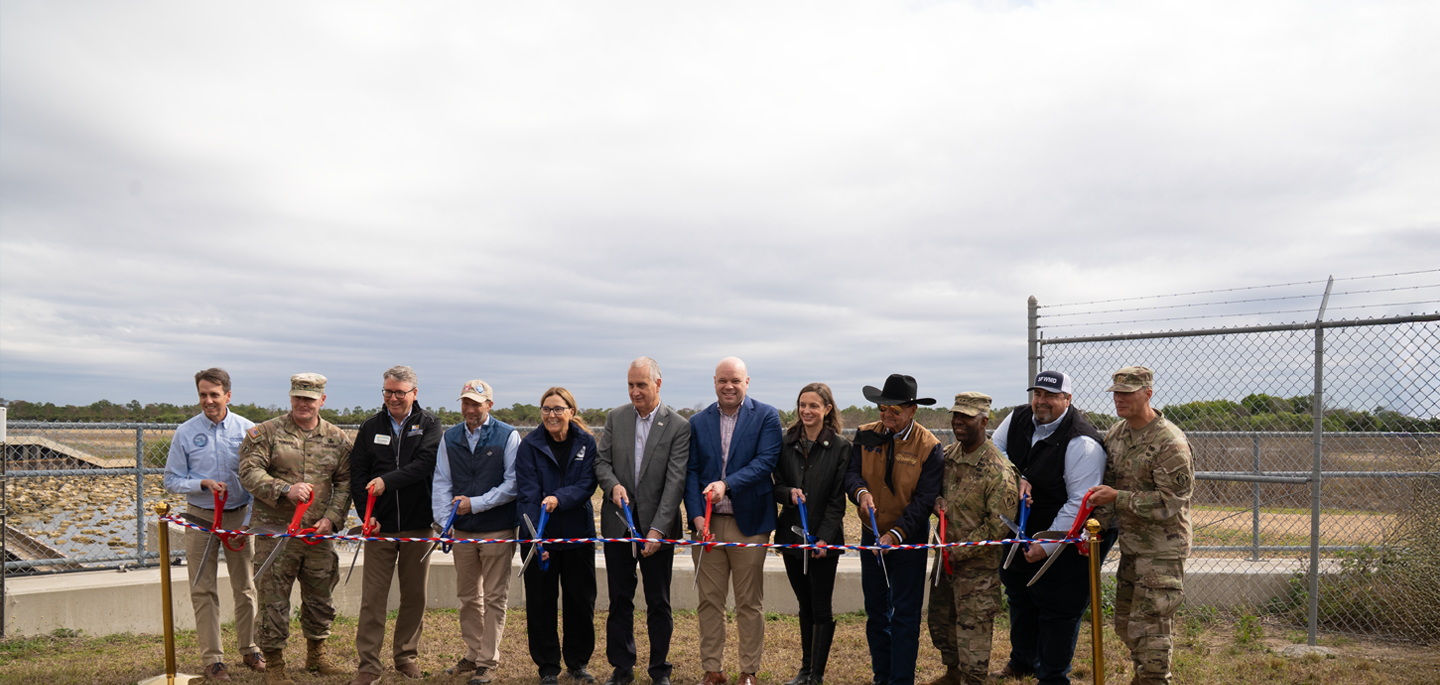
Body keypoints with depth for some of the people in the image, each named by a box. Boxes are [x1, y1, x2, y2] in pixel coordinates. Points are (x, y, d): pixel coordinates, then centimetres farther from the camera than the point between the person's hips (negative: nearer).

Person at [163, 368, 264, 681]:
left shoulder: (247, 429, -3)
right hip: (201, 517, 0)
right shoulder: (185, 432, -2)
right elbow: (172, 481, 1)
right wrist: (204, 484, -17)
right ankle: (212, 659, 11)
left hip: (240, 515, 0)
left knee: (245, 587, 7)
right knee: (204, 591, 3)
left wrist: (248, 524, -7)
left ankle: (250, 650, 21)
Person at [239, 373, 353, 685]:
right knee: (274, 598, 1)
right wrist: (285, 489, -22)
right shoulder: (265, 433, -1)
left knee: (320, 596, 14)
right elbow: (249, 472, -9)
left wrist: (331, 518, -4)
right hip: (275, 531, -3)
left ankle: (316, 654, 33)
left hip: (319, 533, 3)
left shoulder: (337, 439, 7)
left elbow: (345, 482, 8)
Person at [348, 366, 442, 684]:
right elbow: (357, 475, 5)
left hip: (418, 525, -1)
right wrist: (366, 514, -7)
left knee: (415, 595, 9)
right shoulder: (370, 427, 8)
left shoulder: (429, 424, 2)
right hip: (380, 526, 1)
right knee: (372, 597, 0)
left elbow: (424, 464, -13)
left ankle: (406, 655, 24)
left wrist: (387, 481, -21)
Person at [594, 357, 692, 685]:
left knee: (659, 603, 7)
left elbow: (675, 482, -13)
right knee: (619, 600, 11)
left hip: (657, 526, -3)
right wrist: (613, 485, -17)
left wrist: (657, 530, -20)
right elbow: (602, 461, 6)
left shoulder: (679, 427, -8)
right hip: (618, 523, 3)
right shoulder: (615, 417, 4)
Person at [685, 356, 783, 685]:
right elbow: (691, 472, 4)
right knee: (708, 602, 9)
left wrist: (727, 484, -24)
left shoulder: (766, 416, 0)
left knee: (749, 604, 7)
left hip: (748, 522, -2)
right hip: (707, 523, 3)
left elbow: (766, 461, -12)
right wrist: (696, 516, -8)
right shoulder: (698, 422, 8)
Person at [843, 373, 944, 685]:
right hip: (872, 536, 4)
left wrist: (896, 534, -24)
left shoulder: (930, 447, -13)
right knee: (876, 610, 14)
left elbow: (924, 499, -16)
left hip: (908, 539, -4)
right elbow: (851, 472, -3)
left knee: (905, 614, 3)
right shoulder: (865, 435, -2)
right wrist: (861, 491, -27)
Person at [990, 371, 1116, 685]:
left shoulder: (1082, 442, -25)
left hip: (1064, 540, -7)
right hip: (1020, 531, 7)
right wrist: (1017, 478, -14)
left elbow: (1080, 504, -26)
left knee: (1057, 610, 3)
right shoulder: (1018, 418, -4)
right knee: (1019, 597, 23)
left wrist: (1046, 545, -24)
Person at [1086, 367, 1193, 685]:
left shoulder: (1170, 442, -18)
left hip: (1161, 551, -8)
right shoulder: (1115, 434, 7)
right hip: (1130, 545, 8)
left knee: (1148, 630, -5)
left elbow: (1170, 501, -20)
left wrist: (1118, 498, -21)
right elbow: (1107, 483, 18)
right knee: (1126, 624, 17)